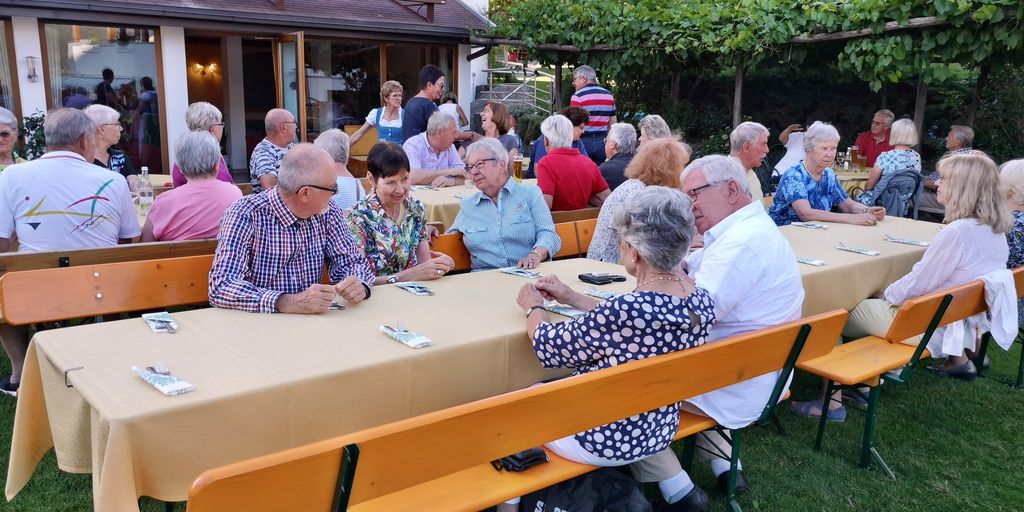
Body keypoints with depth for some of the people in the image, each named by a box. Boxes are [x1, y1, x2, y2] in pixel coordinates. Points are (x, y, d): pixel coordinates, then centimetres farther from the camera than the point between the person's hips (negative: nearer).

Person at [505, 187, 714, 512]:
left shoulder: (625, 311, -33)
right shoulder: (702, 300, -9)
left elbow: (549, 348, -16)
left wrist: (534, 307, 3)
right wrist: (572, 298, 12)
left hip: (602, 439, -6)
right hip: (659, 430, 6)